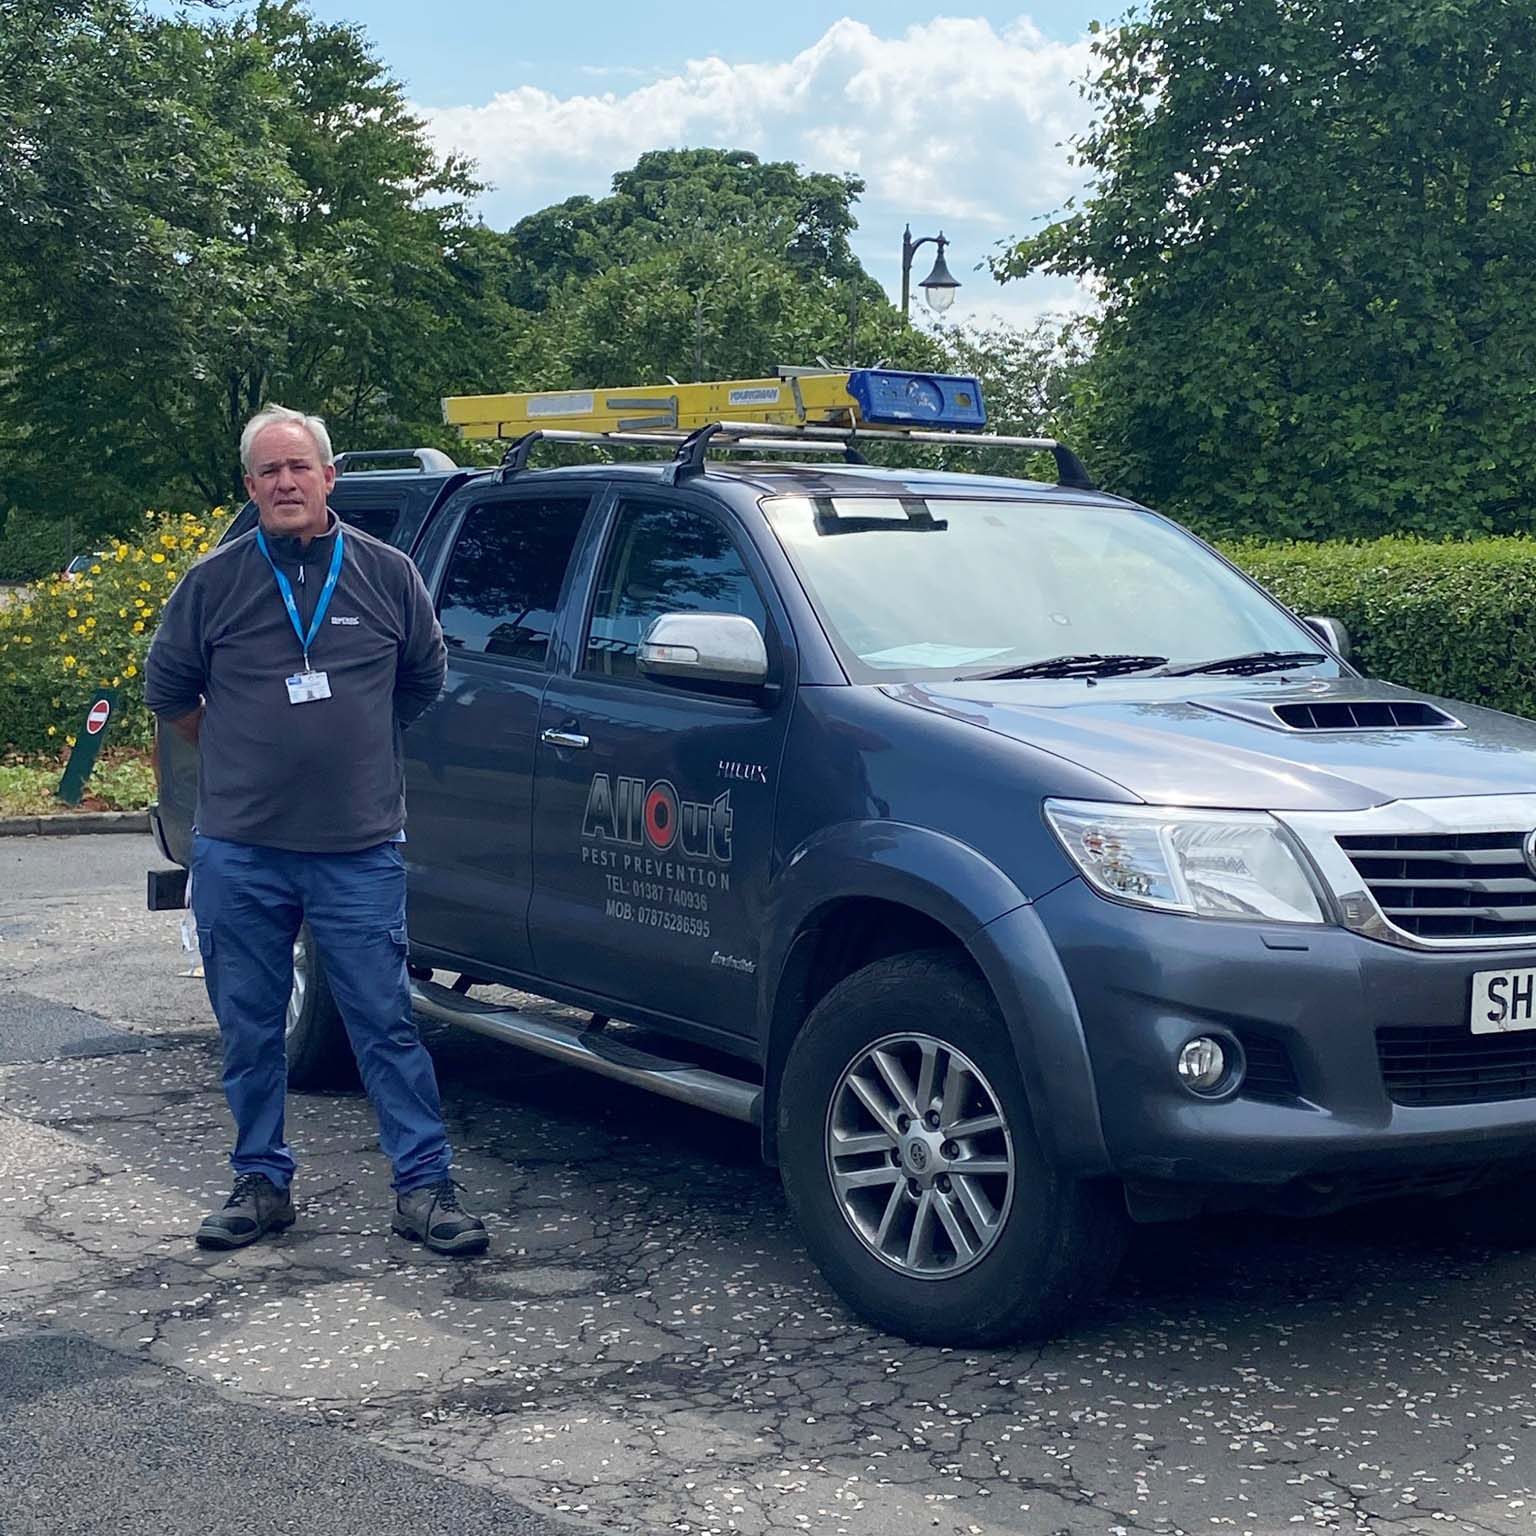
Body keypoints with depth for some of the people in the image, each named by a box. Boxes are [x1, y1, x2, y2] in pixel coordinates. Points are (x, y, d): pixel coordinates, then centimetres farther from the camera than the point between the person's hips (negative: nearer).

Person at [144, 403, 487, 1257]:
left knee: (387, 1025, 0)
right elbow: (168, 691, 14)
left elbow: (425, 679, 17)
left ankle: (425, 1188, 7)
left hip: (360, 850, -1)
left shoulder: (386, 575, 2)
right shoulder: (214, 583, 1)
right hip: (240, 853, 1)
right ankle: (263, 1182, 23)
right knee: (250, 1028, 9)